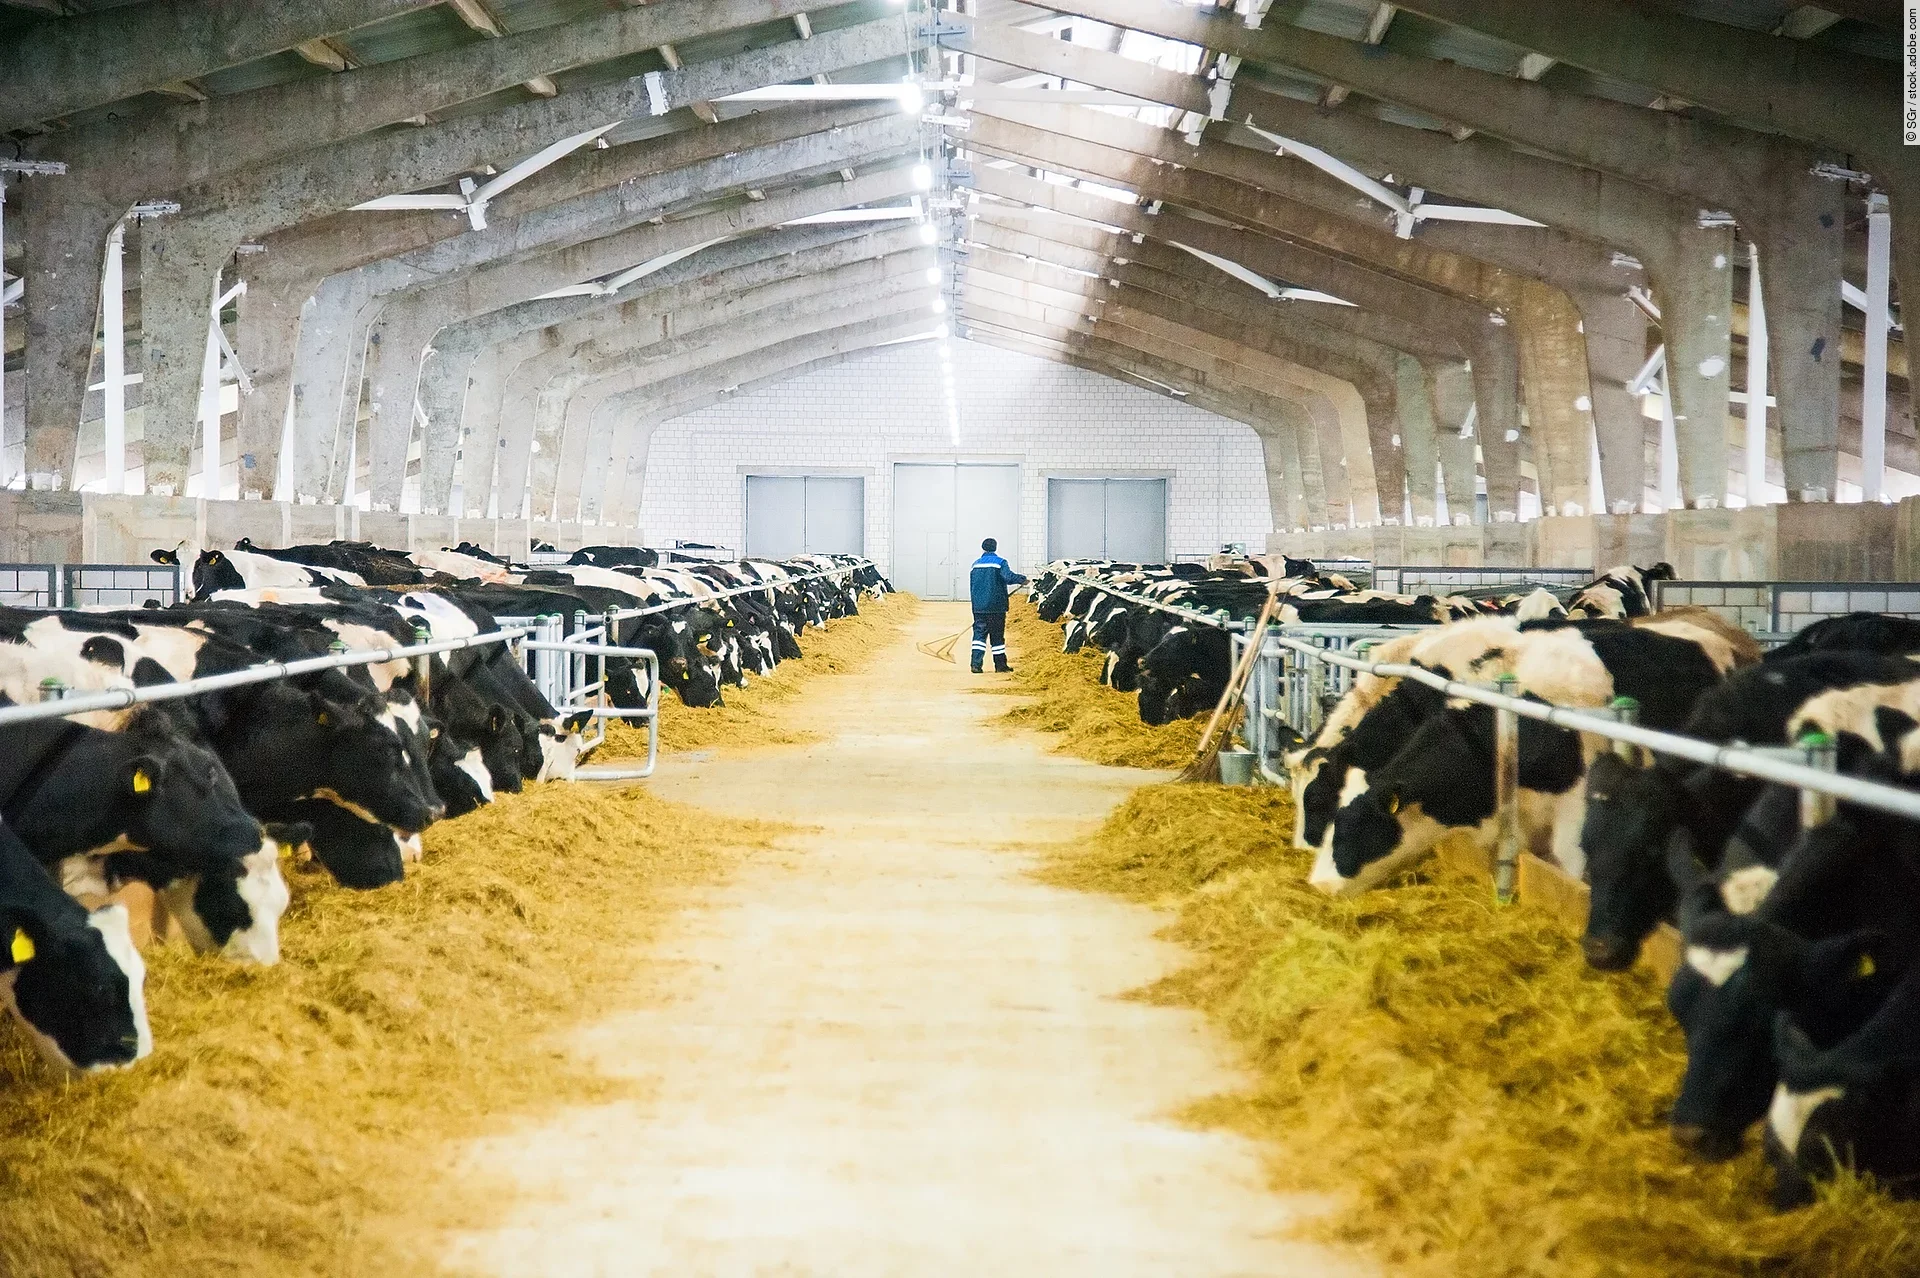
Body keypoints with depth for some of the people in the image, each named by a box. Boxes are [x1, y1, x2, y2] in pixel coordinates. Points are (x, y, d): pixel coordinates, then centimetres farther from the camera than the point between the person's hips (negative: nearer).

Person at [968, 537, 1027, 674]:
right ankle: (1000, 665, 10)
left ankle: (976, 664, -10)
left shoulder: (976, 564, 8)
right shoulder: (1000, 563, -6)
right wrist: (1022, 580, -7)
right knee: (997, 636, 5)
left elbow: (971, 582, 16)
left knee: (979, 633, 3)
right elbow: (1008, 577, -22)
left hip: (978, 606, 3)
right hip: (996, 606, -3)